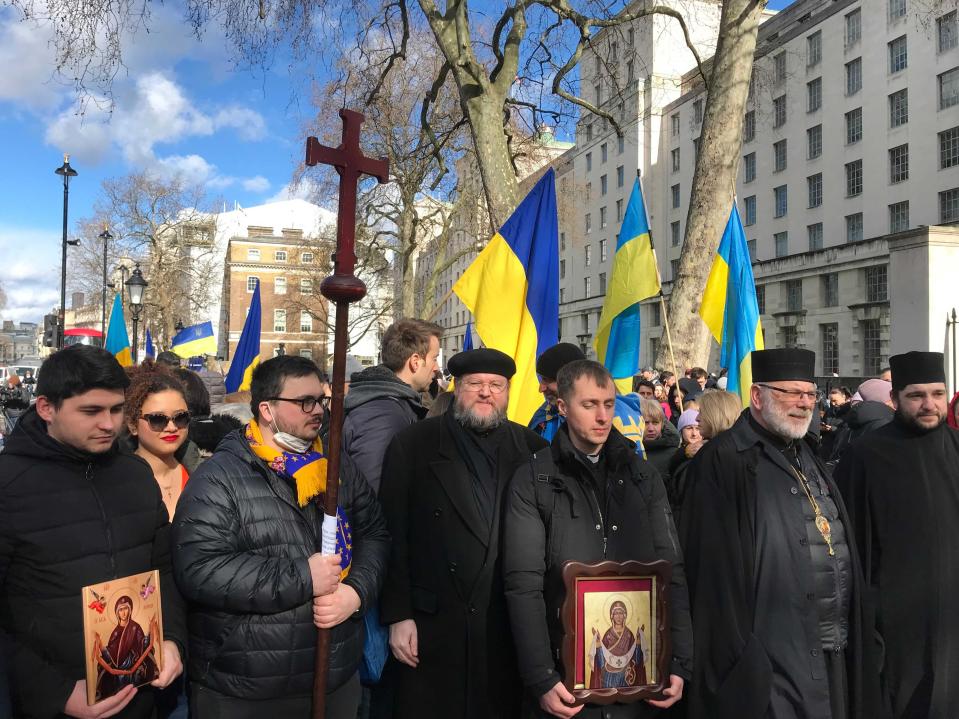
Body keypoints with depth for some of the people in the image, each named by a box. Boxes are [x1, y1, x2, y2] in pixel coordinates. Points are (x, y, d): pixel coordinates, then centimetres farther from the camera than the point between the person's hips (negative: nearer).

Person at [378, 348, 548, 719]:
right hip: (432, 628, -2)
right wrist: (398, 615, -7)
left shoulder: (534, 449, 3)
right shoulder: (413, 444, -3)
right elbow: (392, 535, -4)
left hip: (509, 629, 2)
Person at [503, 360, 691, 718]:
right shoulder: (532, 481, -5)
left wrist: (679, 663, -3)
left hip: (640, 673, 3)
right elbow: (524, 586, -9)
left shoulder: (644, 476, 5)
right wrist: (541, 679, -15)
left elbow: (671, 573, 4)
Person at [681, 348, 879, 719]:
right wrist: (739, 652, -20)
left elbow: (839, 546, 19)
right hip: (772, 660, -8)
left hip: (836, 655, 8)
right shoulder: (724, 461, -14)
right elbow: (716, 568, -18)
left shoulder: (807, 457, 13)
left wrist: (851, 637, 16)